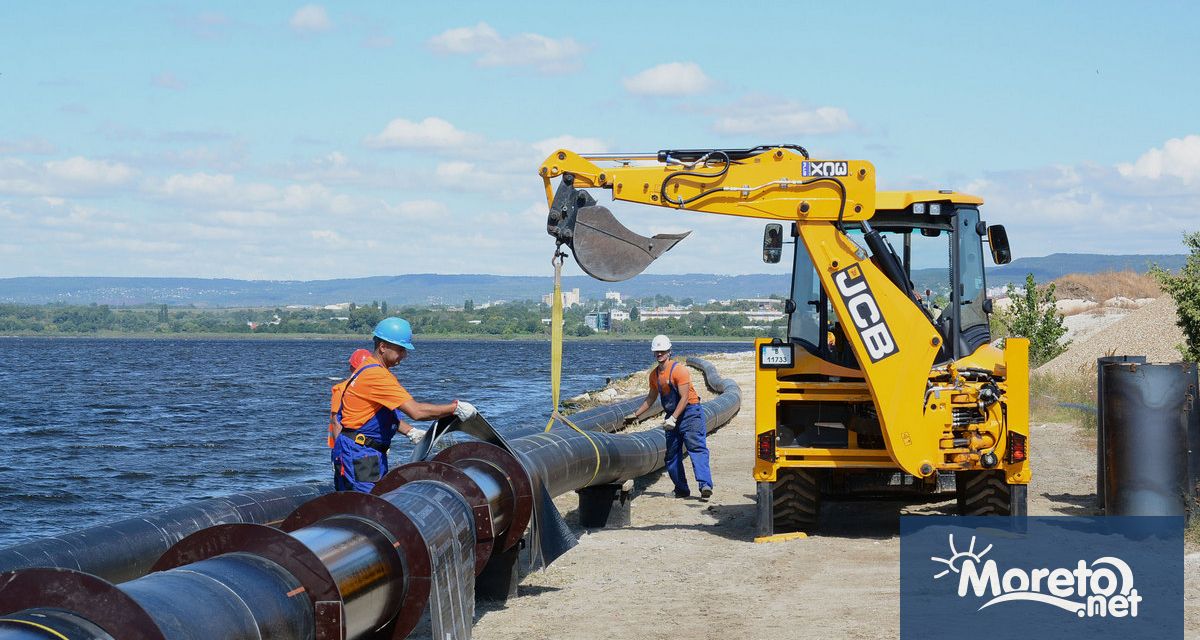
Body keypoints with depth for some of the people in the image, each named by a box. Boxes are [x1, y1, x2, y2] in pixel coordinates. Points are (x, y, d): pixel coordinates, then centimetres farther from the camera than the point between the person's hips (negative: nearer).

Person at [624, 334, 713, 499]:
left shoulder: (679, 370, -15)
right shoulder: (654, 374, 9)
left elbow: (685, 397, -19)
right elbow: (651, 398, 24)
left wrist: (673, 418, -25)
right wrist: (635, 414, 22)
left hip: (690, 413, -8)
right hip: (672, 416, 8)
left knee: (697, 448, -19)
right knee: (671, 454, 7)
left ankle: (705, 485, -30)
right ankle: (681, 489, 13)